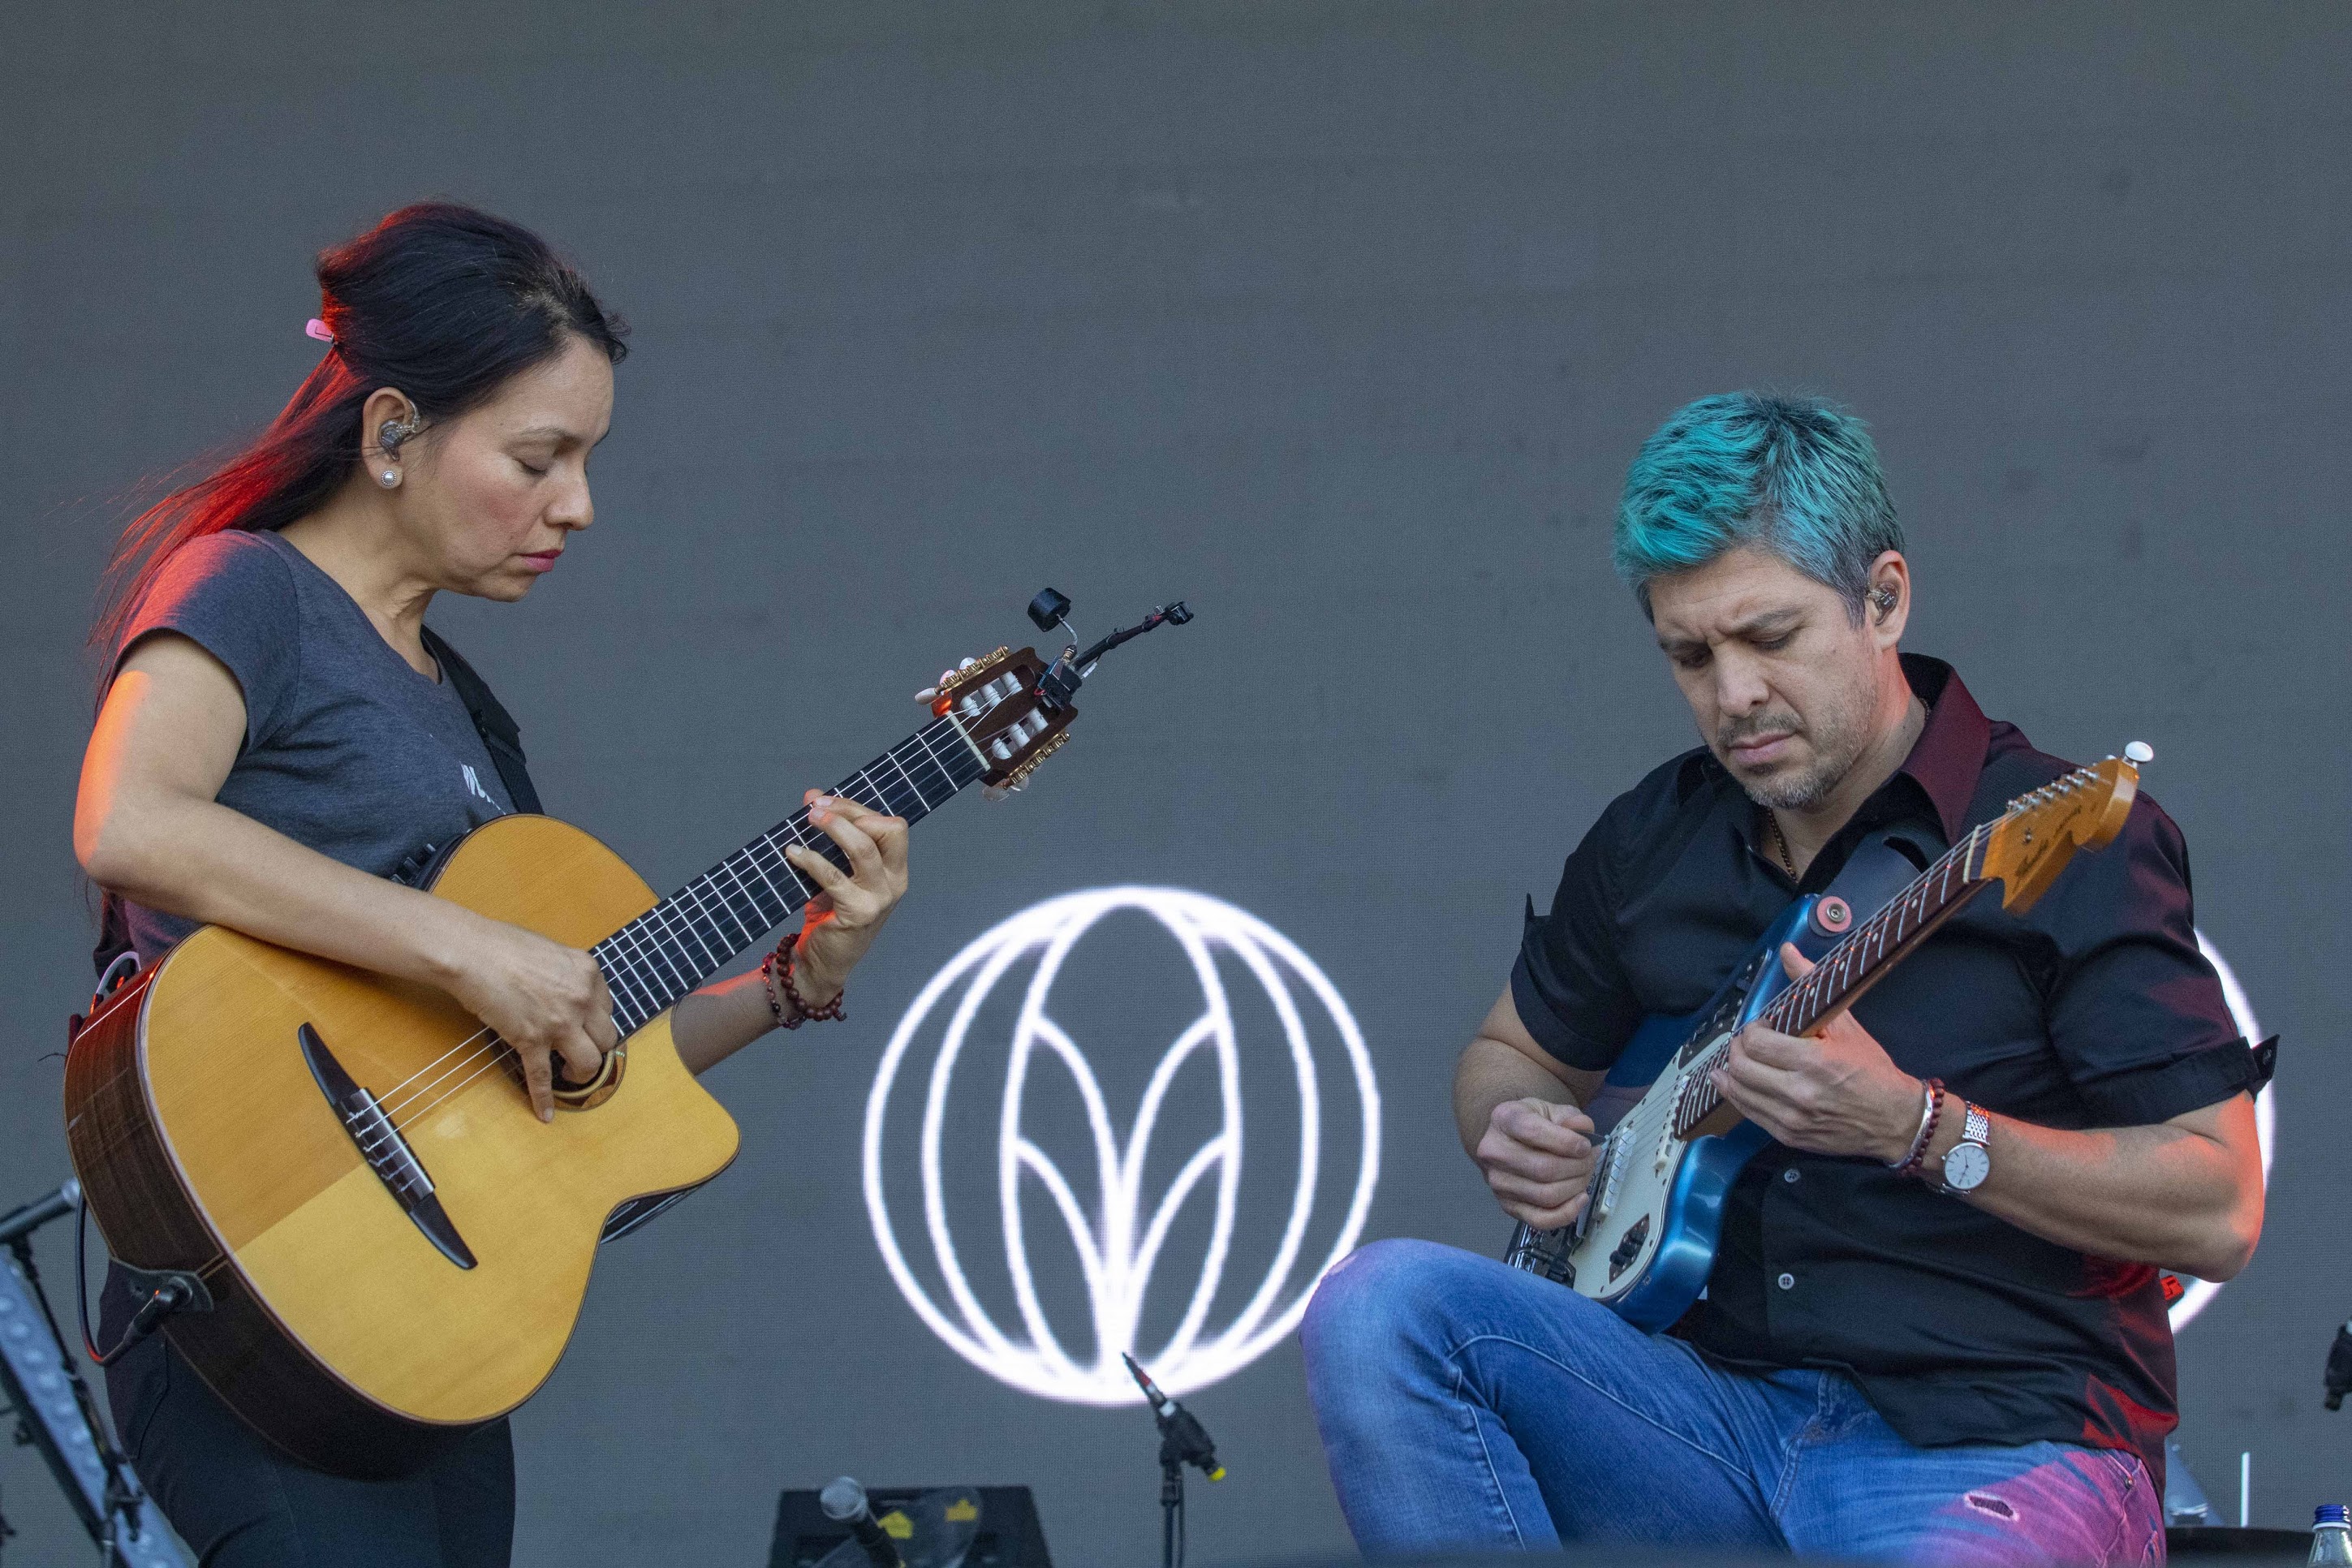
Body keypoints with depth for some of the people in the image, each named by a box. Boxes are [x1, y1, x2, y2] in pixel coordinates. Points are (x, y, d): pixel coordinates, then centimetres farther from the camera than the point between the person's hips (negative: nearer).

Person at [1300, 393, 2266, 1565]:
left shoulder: (2070, 841, -6)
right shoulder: (1651, 840, 12)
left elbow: (2220, 1211, -11)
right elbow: (1514, 1051, 30)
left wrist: (1908, 1127, -21)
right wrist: (1521, 1133, 6)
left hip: (1997, 1455, -6)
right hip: (1726, 1410, 6)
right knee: (1377, 1309, -19)